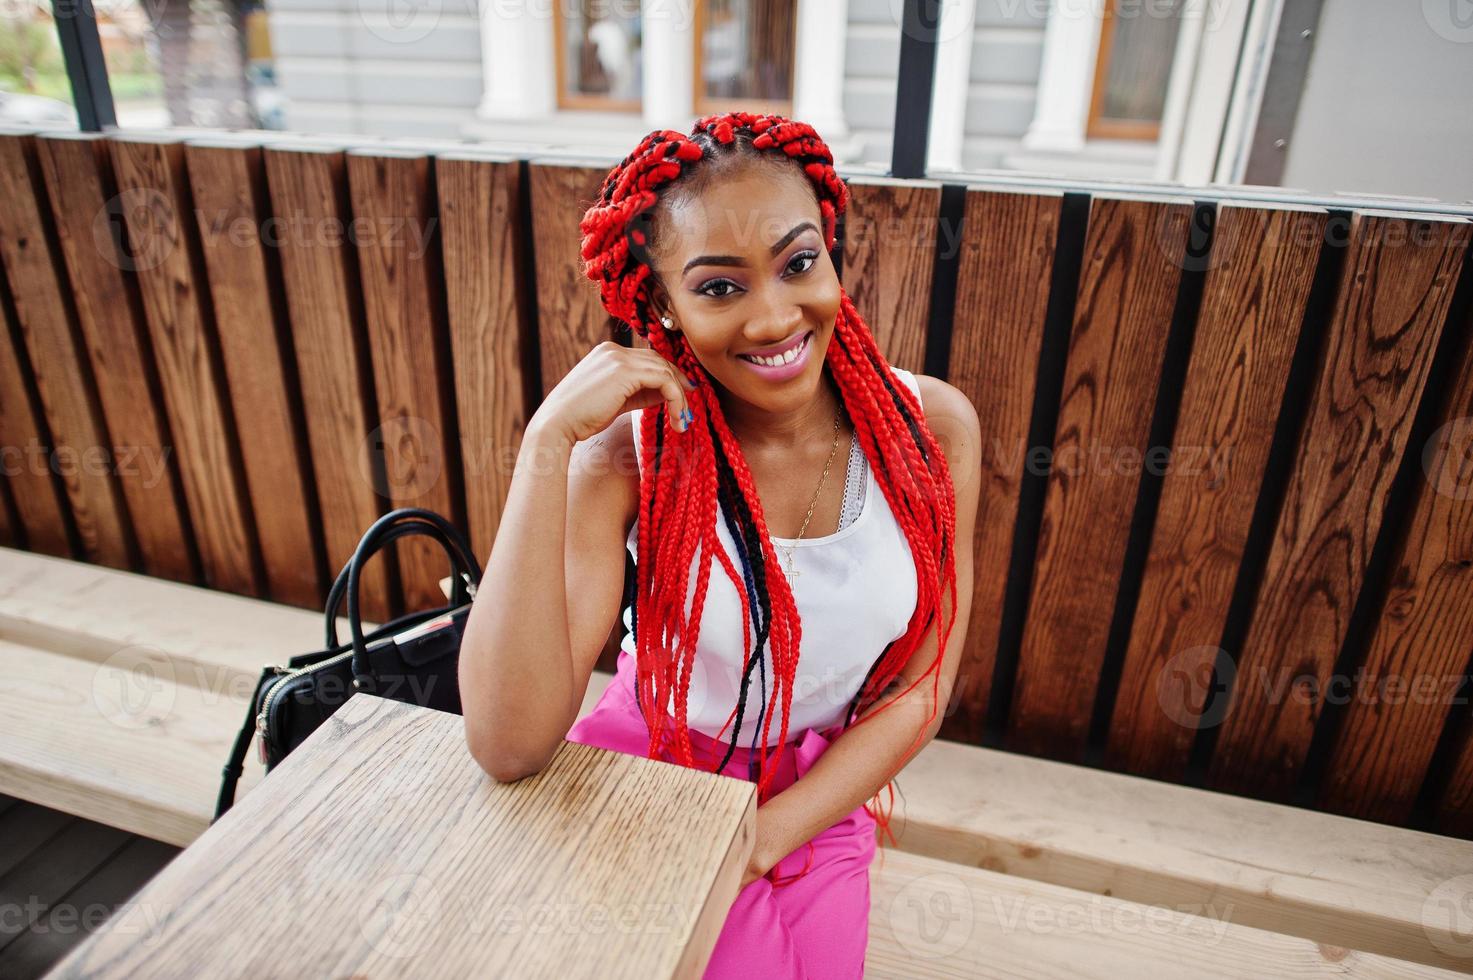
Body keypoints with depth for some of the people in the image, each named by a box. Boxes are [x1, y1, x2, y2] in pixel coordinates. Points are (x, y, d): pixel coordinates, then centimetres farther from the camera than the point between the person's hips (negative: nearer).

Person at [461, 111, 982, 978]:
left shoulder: (935, 425, -14)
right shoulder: (630, 456, -19)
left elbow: (920, 691, -6)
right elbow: (510, 746, -28)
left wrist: (760, 841, -14)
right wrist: (548, 441, -32)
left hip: (820, 793, 2)